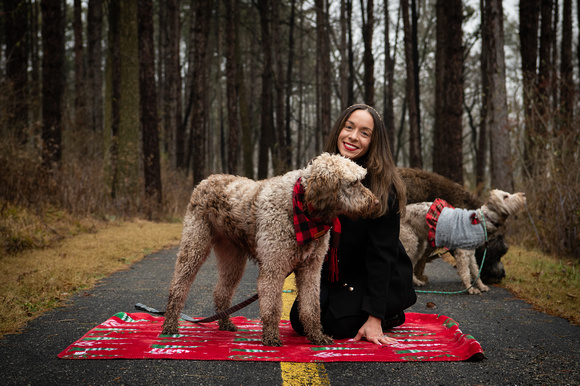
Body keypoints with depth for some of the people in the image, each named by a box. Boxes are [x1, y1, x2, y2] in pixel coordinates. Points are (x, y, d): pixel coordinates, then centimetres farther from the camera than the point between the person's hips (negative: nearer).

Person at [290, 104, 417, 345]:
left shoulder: (384, 187, -20)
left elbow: (382, 253, -22)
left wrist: (374, 317, -26)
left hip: (382, 279, -5)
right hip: (333, 274, 5)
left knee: (336, 323, -23)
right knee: (300, 320, -13)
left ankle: (388, 316, 5)